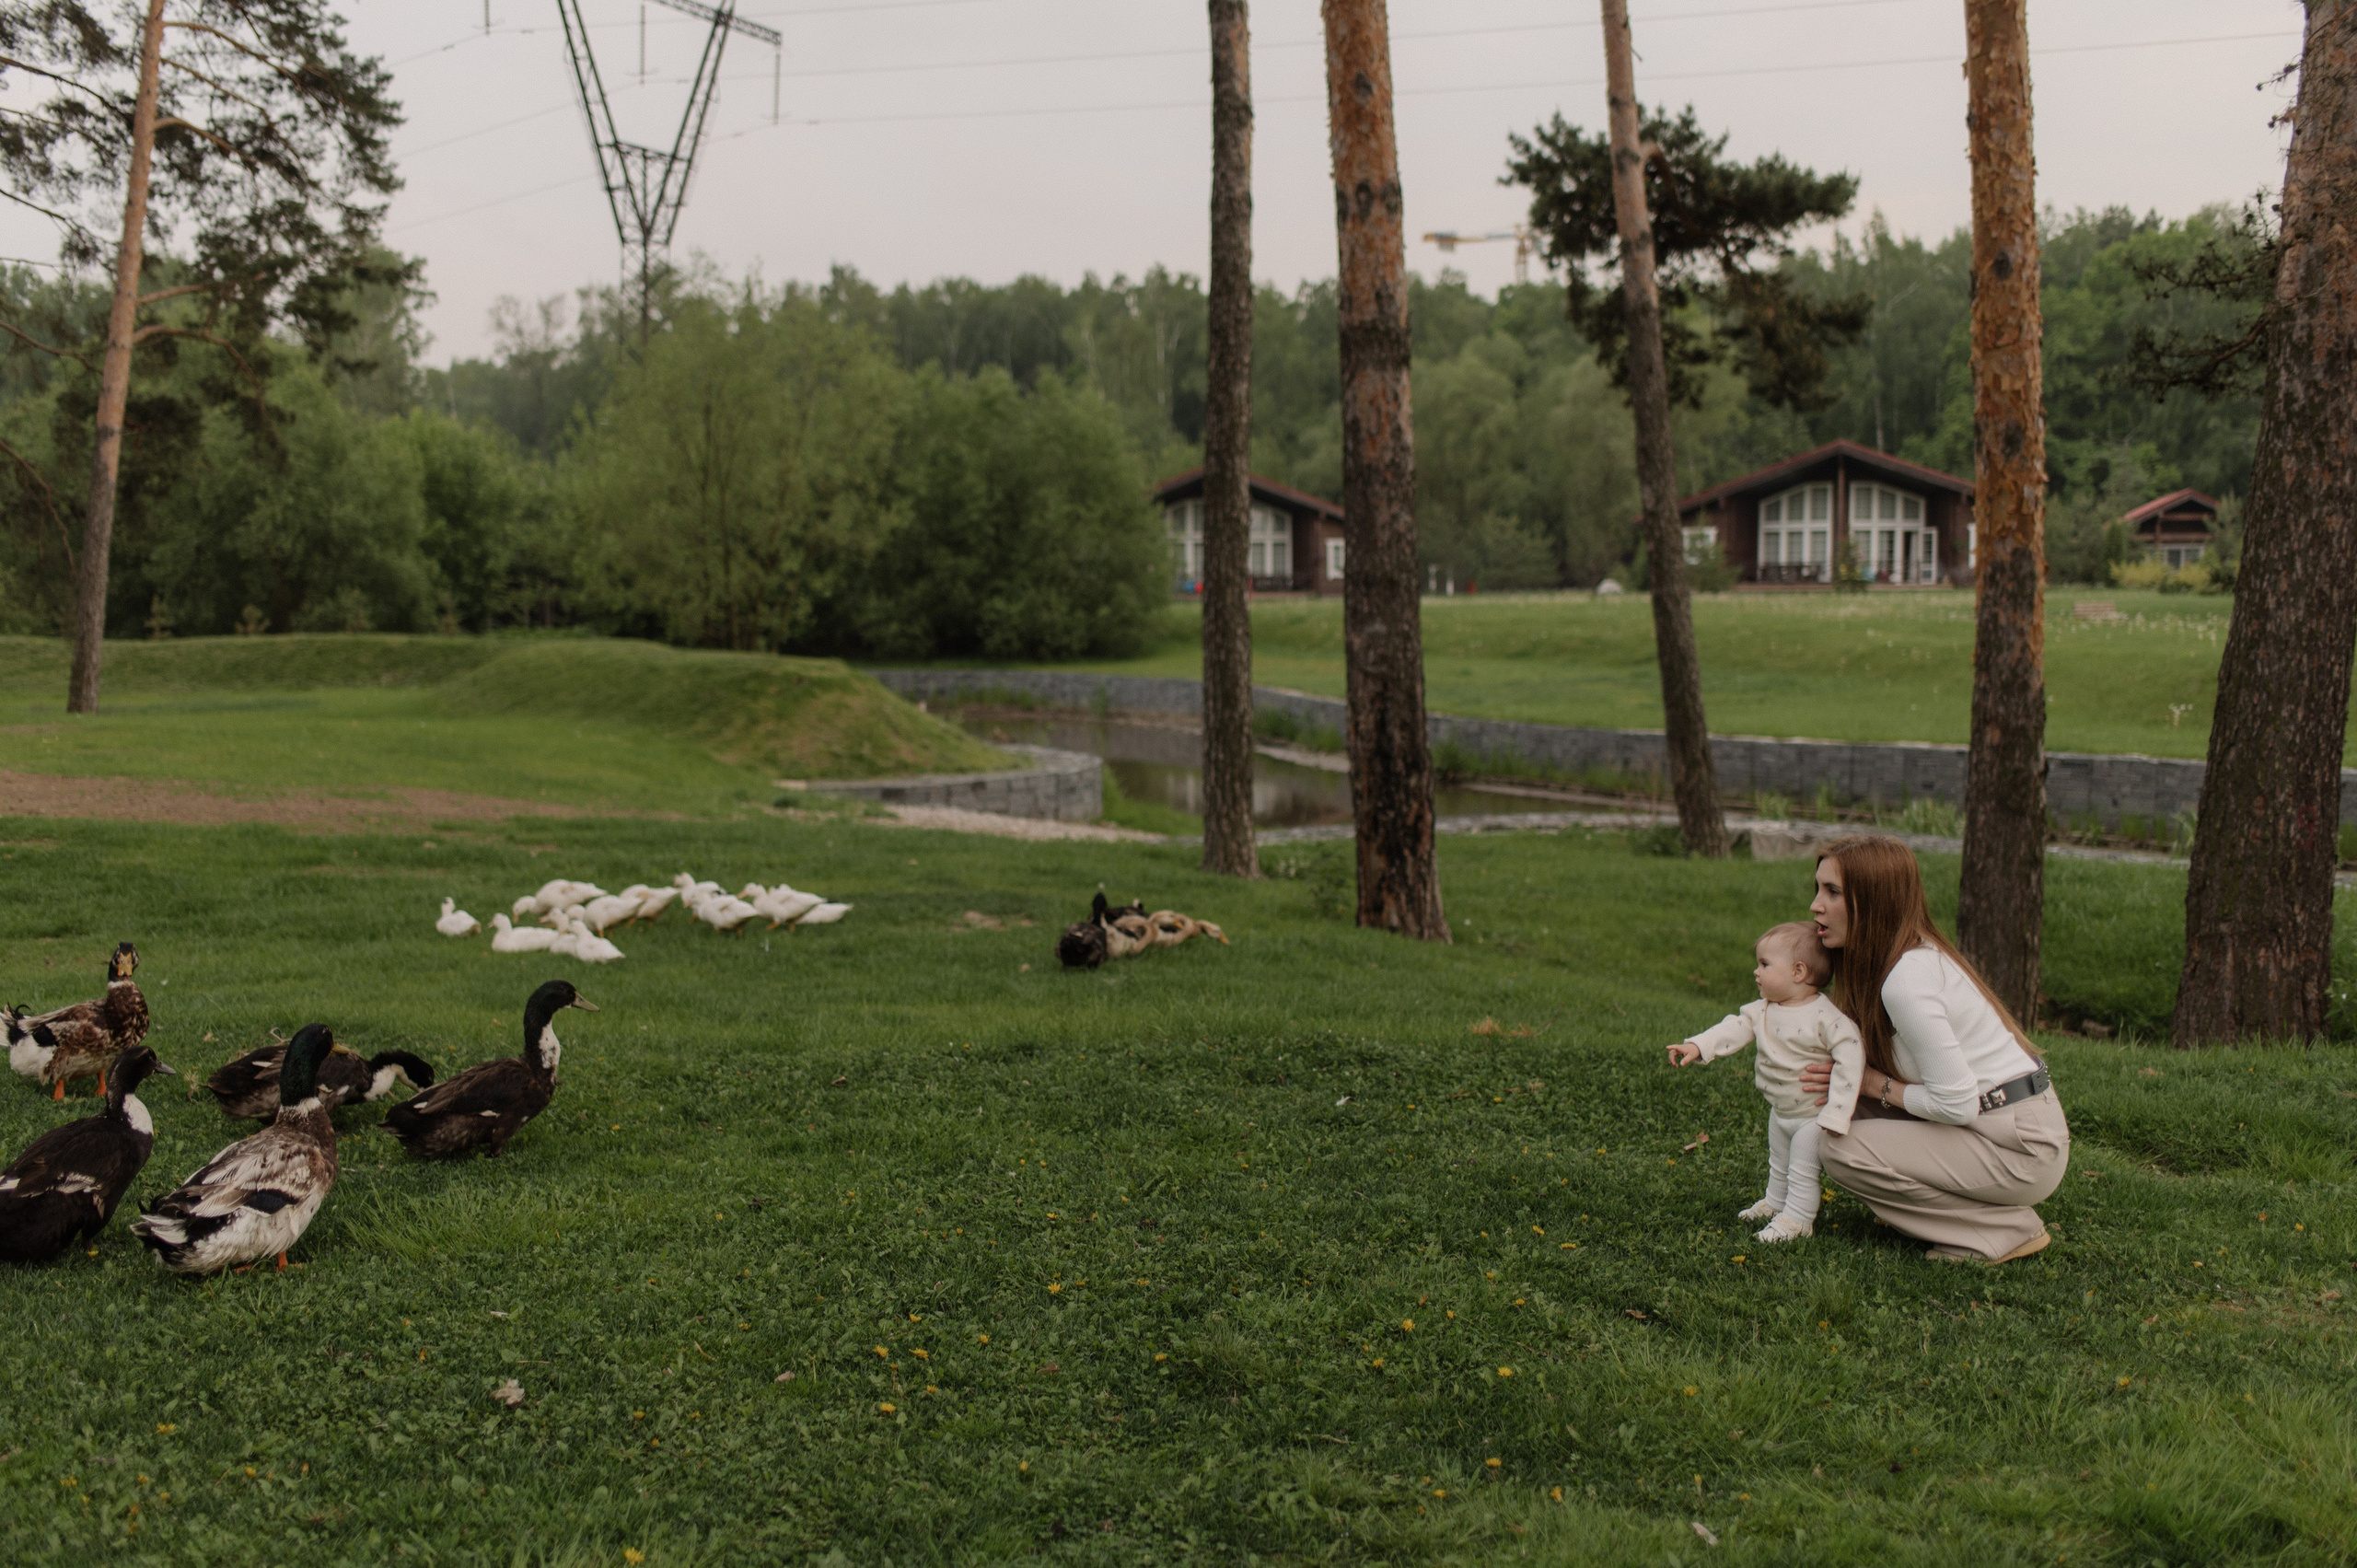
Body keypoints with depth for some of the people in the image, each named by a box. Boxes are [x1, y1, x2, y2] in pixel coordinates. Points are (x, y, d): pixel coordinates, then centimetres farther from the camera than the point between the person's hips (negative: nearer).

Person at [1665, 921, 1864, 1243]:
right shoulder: (1763, 1011, -4)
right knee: (1778, 1165, 26)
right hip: (1779, 1111, 8)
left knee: (1802, 1171, 5)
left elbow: (1851, 1058, -28)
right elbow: (1736, 1028, -9)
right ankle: (1776, 1203, 45)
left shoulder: (1826, 1017, -27)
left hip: (1812, 1115, -8)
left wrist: (1836, 1112, -31)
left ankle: (1797, 1218, 20)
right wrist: (1697, 1046, -27)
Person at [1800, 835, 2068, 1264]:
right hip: (2020, 1125, 9)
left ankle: (2006, 1229, -4)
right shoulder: (1919, 953, 6)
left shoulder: (1906, 980, -23)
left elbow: (1957, 1104, -23)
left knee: (1840, 1148, -14)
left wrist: (1873, 1084, -9)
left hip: (2021, 1148, -9)